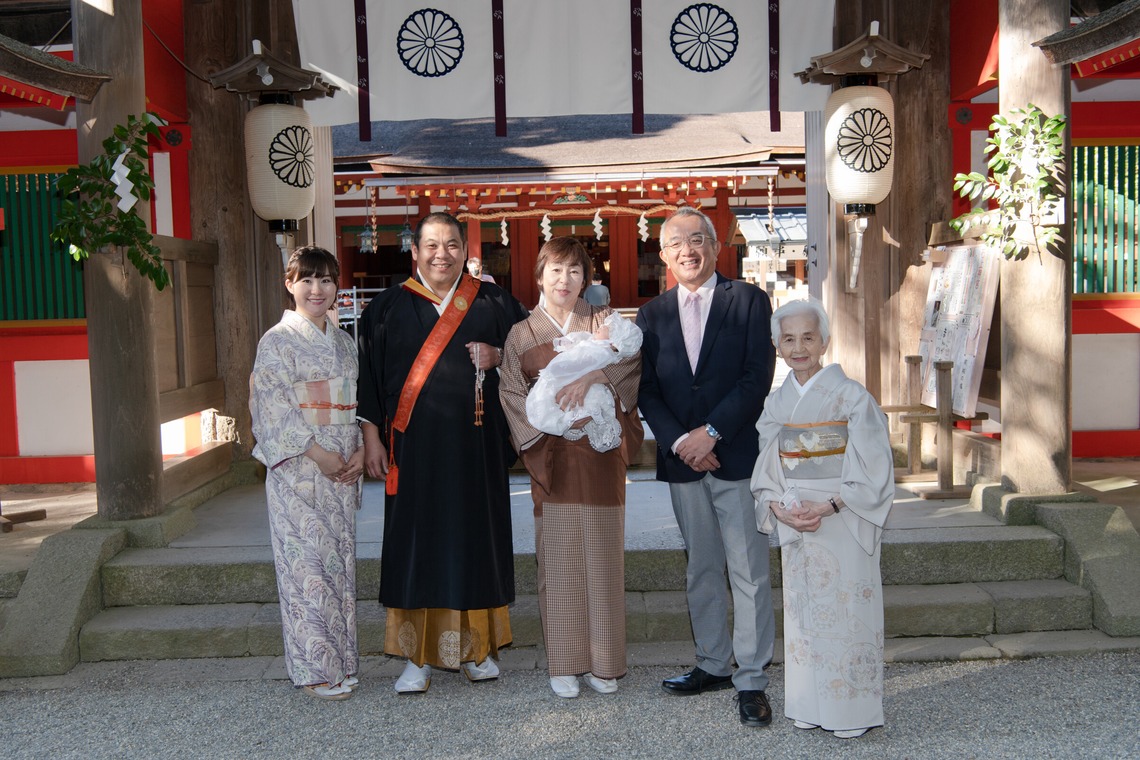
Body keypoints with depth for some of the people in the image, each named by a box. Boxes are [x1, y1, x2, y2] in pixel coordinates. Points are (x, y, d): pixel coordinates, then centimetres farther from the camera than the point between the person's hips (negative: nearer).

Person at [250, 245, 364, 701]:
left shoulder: (344, 341, 15)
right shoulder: (278, 341, -3)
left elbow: (360, 401, 14)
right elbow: (272, 405, -11)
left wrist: (361, 450, -1)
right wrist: (317, 452, -16)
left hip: (342, 470, 6)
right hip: (296, 470, -5)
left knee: (340, 559, 9)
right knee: (307, 562, -4)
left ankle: (340, 659, 18)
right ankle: (316, 669, 4)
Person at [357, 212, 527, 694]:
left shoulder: (492, 302, 7)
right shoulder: (388, 308, 5)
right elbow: (369, 375, 4)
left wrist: (498, 357, -8)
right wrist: (371, 437, -1)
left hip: (475, 444, 1)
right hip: (415, 444, -1)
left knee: (475, 536, 6)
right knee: (417, 541, 1)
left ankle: (476, 646, 19)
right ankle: (418, 656, 9)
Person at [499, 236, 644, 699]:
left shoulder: (602, 321, 9)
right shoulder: (522, 334, 9)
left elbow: (630, 355, -10)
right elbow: (512, 392, 3)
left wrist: (592, 376, -26)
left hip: (601, 452, 0)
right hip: (553, 456, 0)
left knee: (602, 555, 2)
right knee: (558, 557, 1)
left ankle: (604, 662, 13)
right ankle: (564, 664, 12)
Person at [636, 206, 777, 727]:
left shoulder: (749, 301, 0)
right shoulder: (652, 315, 10)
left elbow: (757, 379, -8)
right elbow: (647, 391, 5)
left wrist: (711, 432, -14)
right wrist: (680, 442, -9)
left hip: (737, 454, -3)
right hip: (681, 459, 4)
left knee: (748, 571, -1)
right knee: (701, 570, 13)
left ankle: (750, 680, 7)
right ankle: (713, 665, 25)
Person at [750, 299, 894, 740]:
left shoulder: (850, 396, -7)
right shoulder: (777, 403, 6)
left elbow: (871, 470, -10)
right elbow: (766, 468, 9)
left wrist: (828, 507, -19)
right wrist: (779, 508, -9)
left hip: (844, 522, -4)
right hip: (794, 523, 4)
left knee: (844, 608, -1)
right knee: (802, 608, 9)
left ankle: (852, 710, 11)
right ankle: (808, 706, 20)